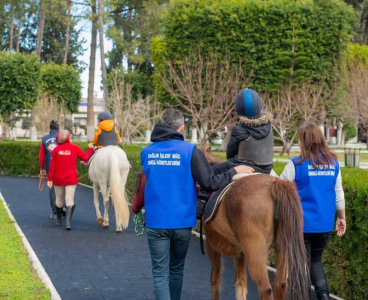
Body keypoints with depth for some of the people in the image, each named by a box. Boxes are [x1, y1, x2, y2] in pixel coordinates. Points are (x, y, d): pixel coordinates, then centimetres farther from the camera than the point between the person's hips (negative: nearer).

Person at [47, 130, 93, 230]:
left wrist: (50, 179, 2)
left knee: (59, 200, 16)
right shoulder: (74, 148, -4)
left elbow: (52, 165, -2)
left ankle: (58, 220, 31)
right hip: (71, 179, -2)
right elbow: (85, 157, 3)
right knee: (69, 200, -5)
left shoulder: (56, 149, -1)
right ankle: (68, 221, -21)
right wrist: (90, 149, 21)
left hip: (58, 179, 2)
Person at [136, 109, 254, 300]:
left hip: (156, 222, 1)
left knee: (160, 273, 1)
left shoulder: (146, 152, 3)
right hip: (182, 221, -1)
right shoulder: (190, 151, -9)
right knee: (176, 270, 19)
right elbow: (209, 183, -13)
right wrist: (234, 171, 2)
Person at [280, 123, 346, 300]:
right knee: (316, 260, 19)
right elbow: (338, 193, 9)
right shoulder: (333, 163, 3)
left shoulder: (296, 164, -12)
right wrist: (341, 217, 18)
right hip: (324, 224, 5)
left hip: (301, 223, -4)